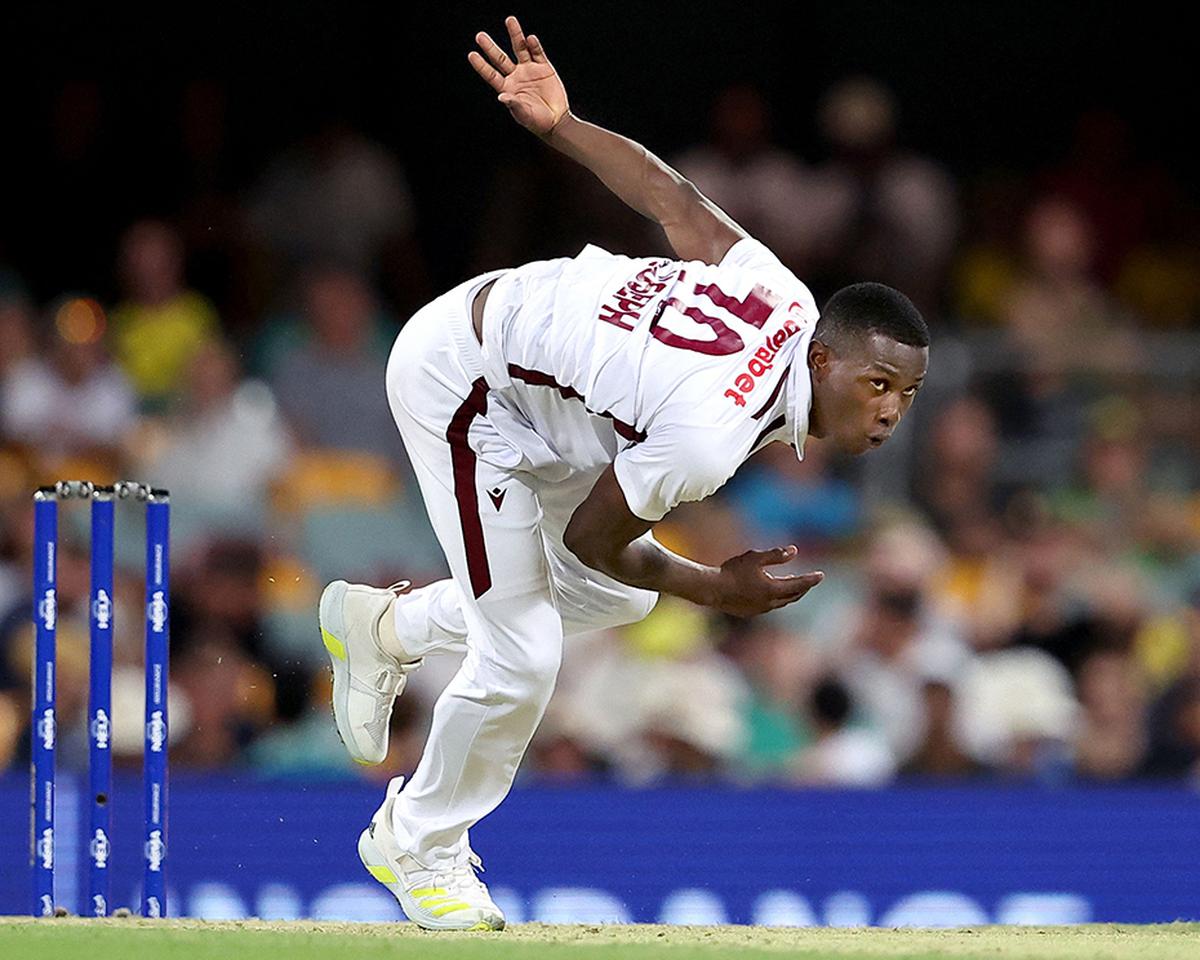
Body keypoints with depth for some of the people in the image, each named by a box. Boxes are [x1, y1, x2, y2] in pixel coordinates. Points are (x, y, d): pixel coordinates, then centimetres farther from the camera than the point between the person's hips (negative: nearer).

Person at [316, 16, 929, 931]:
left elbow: (671, 196, -4)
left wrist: (559, 125, 5)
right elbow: (592, 537, -21)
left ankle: (389, 626, 35)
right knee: (522, 657, -8)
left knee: (617, 599, 18)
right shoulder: (711, 437, -36)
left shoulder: (789, 304, -14)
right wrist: (716, 589, -12)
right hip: (456, 374, -9)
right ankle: (419, 845, 17)